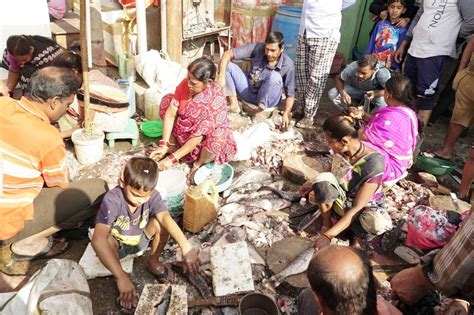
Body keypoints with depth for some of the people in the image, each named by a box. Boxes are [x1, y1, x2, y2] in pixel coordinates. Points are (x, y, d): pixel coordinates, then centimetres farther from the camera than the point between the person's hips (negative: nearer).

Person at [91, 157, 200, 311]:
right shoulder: (112, 200, -36)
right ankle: (120, 281, -11)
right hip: (117, 245, -3)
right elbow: (98, 239, -47)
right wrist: (121, 277, -55)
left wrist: (186, 247, -56)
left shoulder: (152, 195, -24)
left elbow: (166, 219, -39)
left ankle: (152, 261, 1)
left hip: (141, 240, 3)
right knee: (105, 240, -36)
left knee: (161, 221, -25)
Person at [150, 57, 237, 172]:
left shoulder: (216, 100, -33)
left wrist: (172, 159, -31)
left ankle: (199, 164, -7)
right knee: (167, 100, -8)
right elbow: (171, 113, -17)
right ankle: (173, 144, -1)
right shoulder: (186, 83, -18)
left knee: (219, 136, -38)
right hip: (185, 130, 5)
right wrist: (164, 145, -24)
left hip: (206, 137, -5)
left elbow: (198, 136, -32)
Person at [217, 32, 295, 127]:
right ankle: (234, 104, -12)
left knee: (275, 76, -34)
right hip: (248, 91, 3)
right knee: (227, 65, -14)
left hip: (267, 99, -3)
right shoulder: (258, 48, -16)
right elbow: (228, 54, -16)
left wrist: (286, 113, -29)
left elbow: (290, 94, -13)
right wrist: (221, 76, -30)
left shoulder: (288, 65, -19)